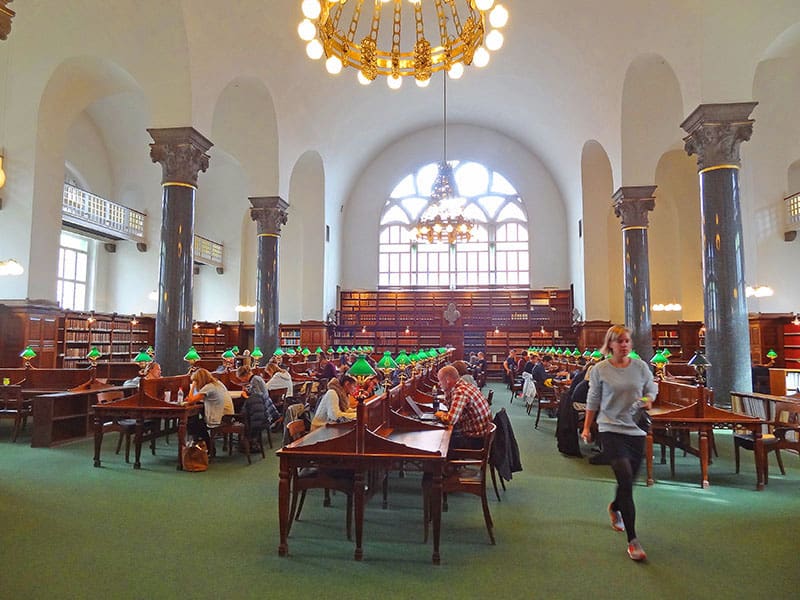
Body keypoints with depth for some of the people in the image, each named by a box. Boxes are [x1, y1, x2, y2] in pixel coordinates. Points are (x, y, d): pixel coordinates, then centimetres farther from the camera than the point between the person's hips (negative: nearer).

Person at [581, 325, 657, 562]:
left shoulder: (641, 366, 2)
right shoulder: (599, 370, -4)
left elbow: (652, 389, 14)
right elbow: (593, 401, 5)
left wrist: (648, 401, -9)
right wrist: (587, 427, 7)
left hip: (636, 429, 4)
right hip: (611, 429, -3)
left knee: (628, 479, 16)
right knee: (626, 479, -13)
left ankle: (615, 507, 52)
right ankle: (632, 540, -3)